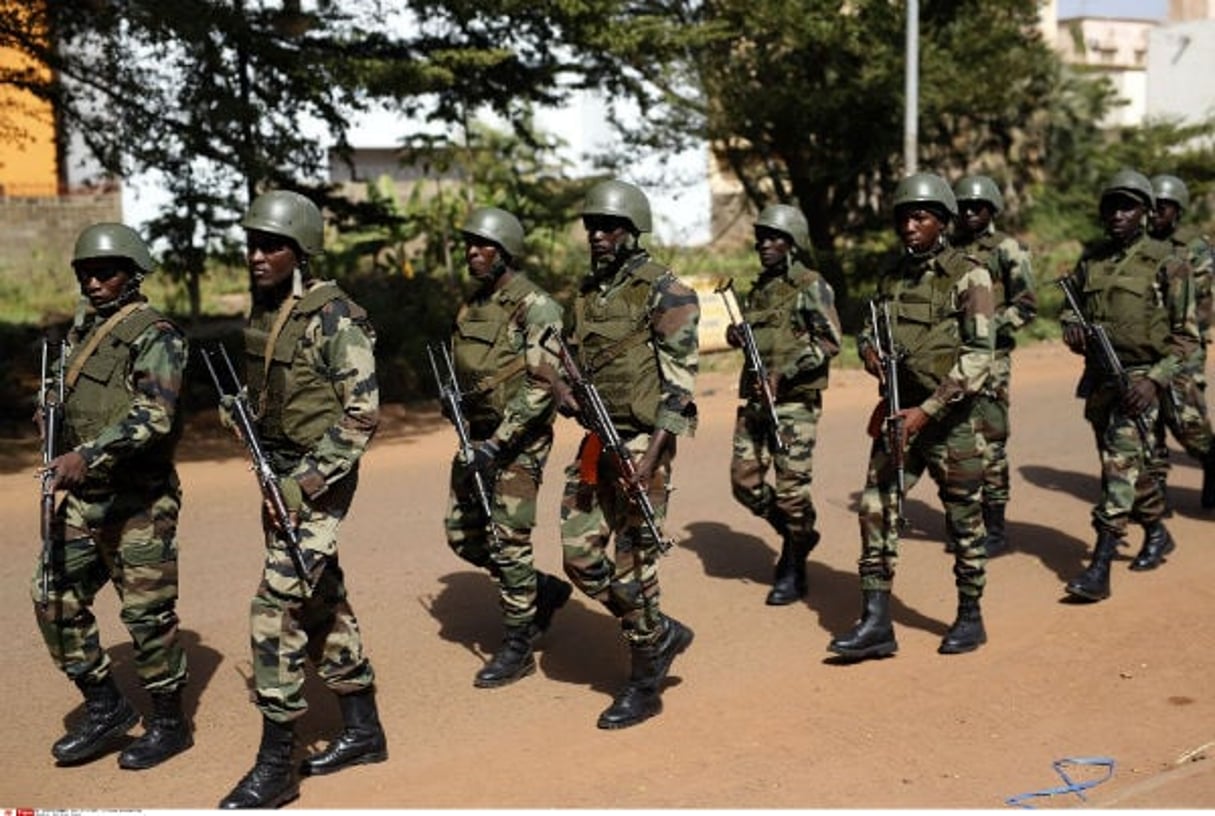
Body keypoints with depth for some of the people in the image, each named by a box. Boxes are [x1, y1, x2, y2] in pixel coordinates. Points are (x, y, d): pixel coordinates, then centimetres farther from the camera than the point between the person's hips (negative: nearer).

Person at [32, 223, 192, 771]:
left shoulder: (155, 335, -11)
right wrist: (50, 412, 5)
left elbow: (153, 414, -23)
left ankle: (169, 723, 16)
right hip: (84, 497, 8)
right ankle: (105, 707, 21)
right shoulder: (80, 331, 14)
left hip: (139, 500, -8)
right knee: (54, 597, 7)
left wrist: (89, 453, -30)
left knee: (147, 613, 0)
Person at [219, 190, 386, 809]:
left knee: (276, 608, -10)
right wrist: (264, 473, 8)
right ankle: (362, 729, 29)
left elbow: (361, 414, -19)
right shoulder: (259, 311, 8)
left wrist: (305, 484, -21)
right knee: (321, 602, 15)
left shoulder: (335, 318, -16)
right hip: (277, 475, 9)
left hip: (319, 480, -8)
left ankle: (275, 767, 1)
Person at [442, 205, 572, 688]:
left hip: (519, 441, -8)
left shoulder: (534, 307, -14)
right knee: (462, 535, 11)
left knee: (507, 541, -5)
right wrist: (468, 435, 5)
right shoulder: (471, 307, 11)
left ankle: (518, 647, 10)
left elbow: (542, 385, -20)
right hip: (477, 435, 8)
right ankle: (544, 591, 29)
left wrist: (497, 443, -24)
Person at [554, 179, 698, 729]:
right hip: (594, 439, 8)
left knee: (632, 563, -3)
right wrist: (563, 387, 1)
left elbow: (680, 380, -15)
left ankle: (645, 684, 13)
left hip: (641, 441, -8)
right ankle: (661, 634, 26)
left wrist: (651, 455, -22)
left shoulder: (663, 292, -10)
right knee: (580, 557, 7)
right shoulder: (588, 290, 13)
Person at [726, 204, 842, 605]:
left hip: (794, 402, -7)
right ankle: (796, 536, 28)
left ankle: (794, 570, 12)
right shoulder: (758, 289, 16)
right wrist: (736, 335, 3)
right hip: (753, 400, 7)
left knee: (792, 488, -4)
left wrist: (784, 374, -20)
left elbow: (831, 341, -13)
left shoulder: (811, 286, -6)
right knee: (744, 482, 5)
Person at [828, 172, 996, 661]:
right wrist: (870, 351, -2)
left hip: (950, 418, -5)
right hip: (898, 412, 6)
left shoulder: (968, 276, -8)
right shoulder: (891, 278, 10)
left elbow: (978, 356, -15)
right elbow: (868, 331, 23)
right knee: (876, 510, -1)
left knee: (963, 520, 6)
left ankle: (970, 617, 23)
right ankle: (876, 623, 4)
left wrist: (927, 410, -20)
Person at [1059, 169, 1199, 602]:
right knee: (1124, 465, 18)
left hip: (1140, 377, -6)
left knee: (1121, 465, -15)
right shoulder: (1090, 258, 7)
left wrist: (1155, 380, -18)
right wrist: (1072, 327, -5)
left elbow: (1185, 334, -6)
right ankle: (1157, 532, 41)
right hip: (1097, 377, 6)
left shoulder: (1165, 262, -6)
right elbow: (1070, 306, 20)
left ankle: (1100, 569, -16)